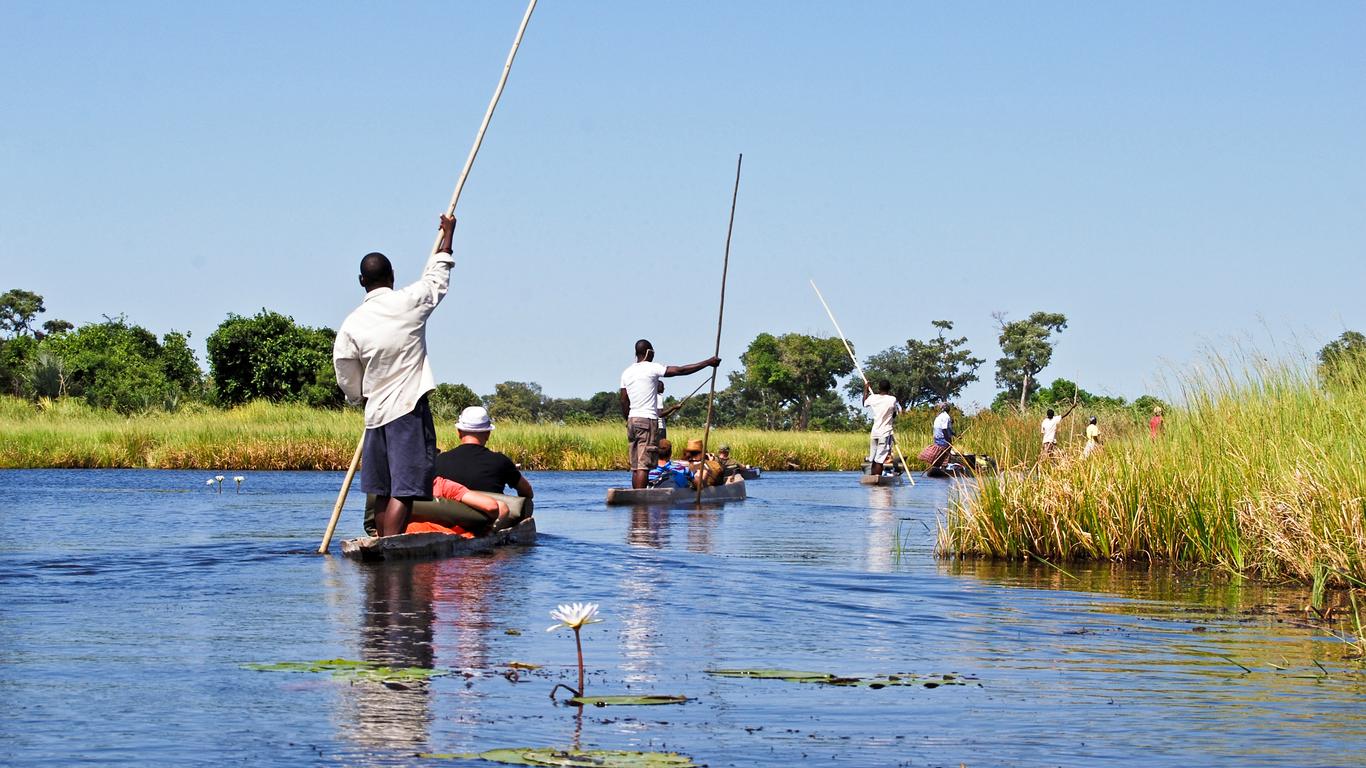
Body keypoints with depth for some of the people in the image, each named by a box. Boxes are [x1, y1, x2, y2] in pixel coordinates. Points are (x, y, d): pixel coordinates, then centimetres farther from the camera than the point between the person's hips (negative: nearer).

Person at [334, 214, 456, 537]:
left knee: (383, 489, 14)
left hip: (375, 412, 4)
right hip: (410, 408, -4)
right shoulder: (408, 302, -5)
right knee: (405, 488, -10)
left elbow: (348, 380, 8)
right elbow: (437, 277, 14)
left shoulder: (351, 324, 2)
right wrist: (447, 233, 29)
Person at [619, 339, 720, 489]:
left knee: (635, 466, 8)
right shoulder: (652, 368, -7)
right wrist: (708, 362, -4)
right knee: (644, 465, -10)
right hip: (647, 420, -7)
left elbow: (623, 402, 13)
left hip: (632, 420, 7)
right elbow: (680, 370, -9)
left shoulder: (627, 372, 12)